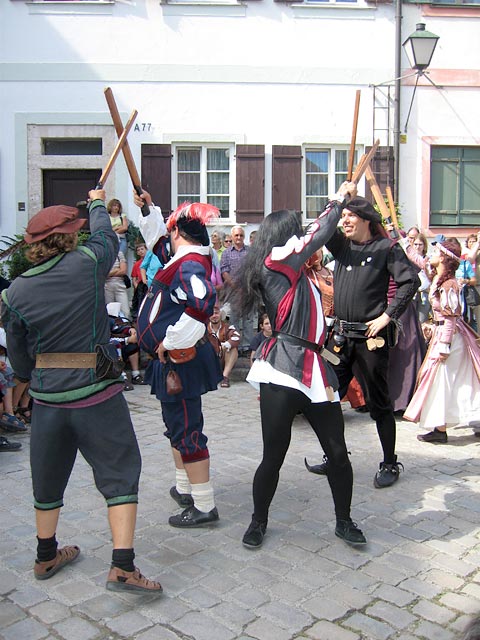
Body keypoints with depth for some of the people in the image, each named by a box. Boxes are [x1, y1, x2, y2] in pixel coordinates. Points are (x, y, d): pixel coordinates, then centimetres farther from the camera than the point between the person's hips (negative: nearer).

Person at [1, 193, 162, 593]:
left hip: (46, 399, 4)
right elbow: (107, 237, 12)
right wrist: (98, 203, 30)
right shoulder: (86, 265, -11)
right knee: (120, 473, 5)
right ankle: (123, 567, 1)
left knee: (49, 477, 20)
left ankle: (46, 556, 38)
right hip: (97, 395, -4)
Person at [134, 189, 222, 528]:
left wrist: (170, 342, -29)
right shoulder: (190, 260, 9)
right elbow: (159, 239, 29)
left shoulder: (189, 266, -22)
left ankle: (204, 507, 7)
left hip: (180, 363, -11)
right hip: (176, 360, 11)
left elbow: (201, 305, -39)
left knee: (186, 432, -3)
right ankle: (184, 489, 38)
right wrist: (150, 208, 33)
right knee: (177, 426, 22)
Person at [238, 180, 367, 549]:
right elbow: (318, 235, -2)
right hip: (283, 373, -9)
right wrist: (339, 199, 12)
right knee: (273, 457, 2)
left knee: (338, 452, 9)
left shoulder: (293, 270, 19)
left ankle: (344, 521, 27)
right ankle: (259, 522, 25)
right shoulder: (276, 261, -5)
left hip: (314, 370, 9)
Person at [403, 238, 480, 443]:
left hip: (447, 334, -9)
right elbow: (418, 260, 18)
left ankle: (440, 430, 4)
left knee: (440, 379, -3)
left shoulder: (448, 285, -19)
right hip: (442, 331, 9)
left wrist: (443, 346, -20)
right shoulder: (437, 277, 5)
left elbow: (450, 318, -20)